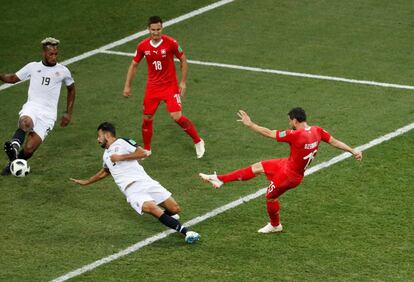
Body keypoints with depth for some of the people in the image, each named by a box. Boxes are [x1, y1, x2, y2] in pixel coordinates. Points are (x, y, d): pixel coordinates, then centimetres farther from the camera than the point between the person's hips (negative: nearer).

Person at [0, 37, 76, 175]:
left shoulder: (63, 71, 8)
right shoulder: (33, 67, 7)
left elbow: (71, 89, 25)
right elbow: (13, 78, 18)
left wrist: (68, 113, 21)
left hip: (48, 113, 0)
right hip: (32, 106, 0)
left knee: (29, 148, -13)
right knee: (26, 123, -42)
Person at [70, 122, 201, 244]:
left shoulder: (122, 143, 5)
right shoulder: (106, 155, 25)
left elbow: (142, 153, -8)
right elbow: (104, 172, 45)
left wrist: (120, 157, -7)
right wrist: (86, 182, 53)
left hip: (144, 182, -3)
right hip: (132, 191, 3)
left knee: (175, 209, -13)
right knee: (151, 208, -28)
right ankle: (185, 231, -36)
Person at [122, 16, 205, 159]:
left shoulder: (170, 43, -14)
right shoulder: (143, 46, -6)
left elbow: (183, 60, -2)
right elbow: (134, 65, 8)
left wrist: (183, 82, -5)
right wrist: (127, 86, 5)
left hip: (170, 86, -3)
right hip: (152, 87, 3)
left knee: (177, 117, -14)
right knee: (147, 118, 5)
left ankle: (198, 142, 6)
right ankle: (146, 149, 25)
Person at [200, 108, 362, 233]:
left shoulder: (296, 135, -32)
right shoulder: (317, 131, -11)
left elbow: (269, 133, -27)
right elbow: (334, 142, -2)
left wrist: (250, 124, -17)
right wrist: (353, 151, 11)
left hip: (290, 175, -9)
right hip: (288, 164, 9)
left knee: (270, 196, 15)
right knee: (258, 167, 11)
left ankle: (275, 225, 41)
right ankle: (220, 179, 16)